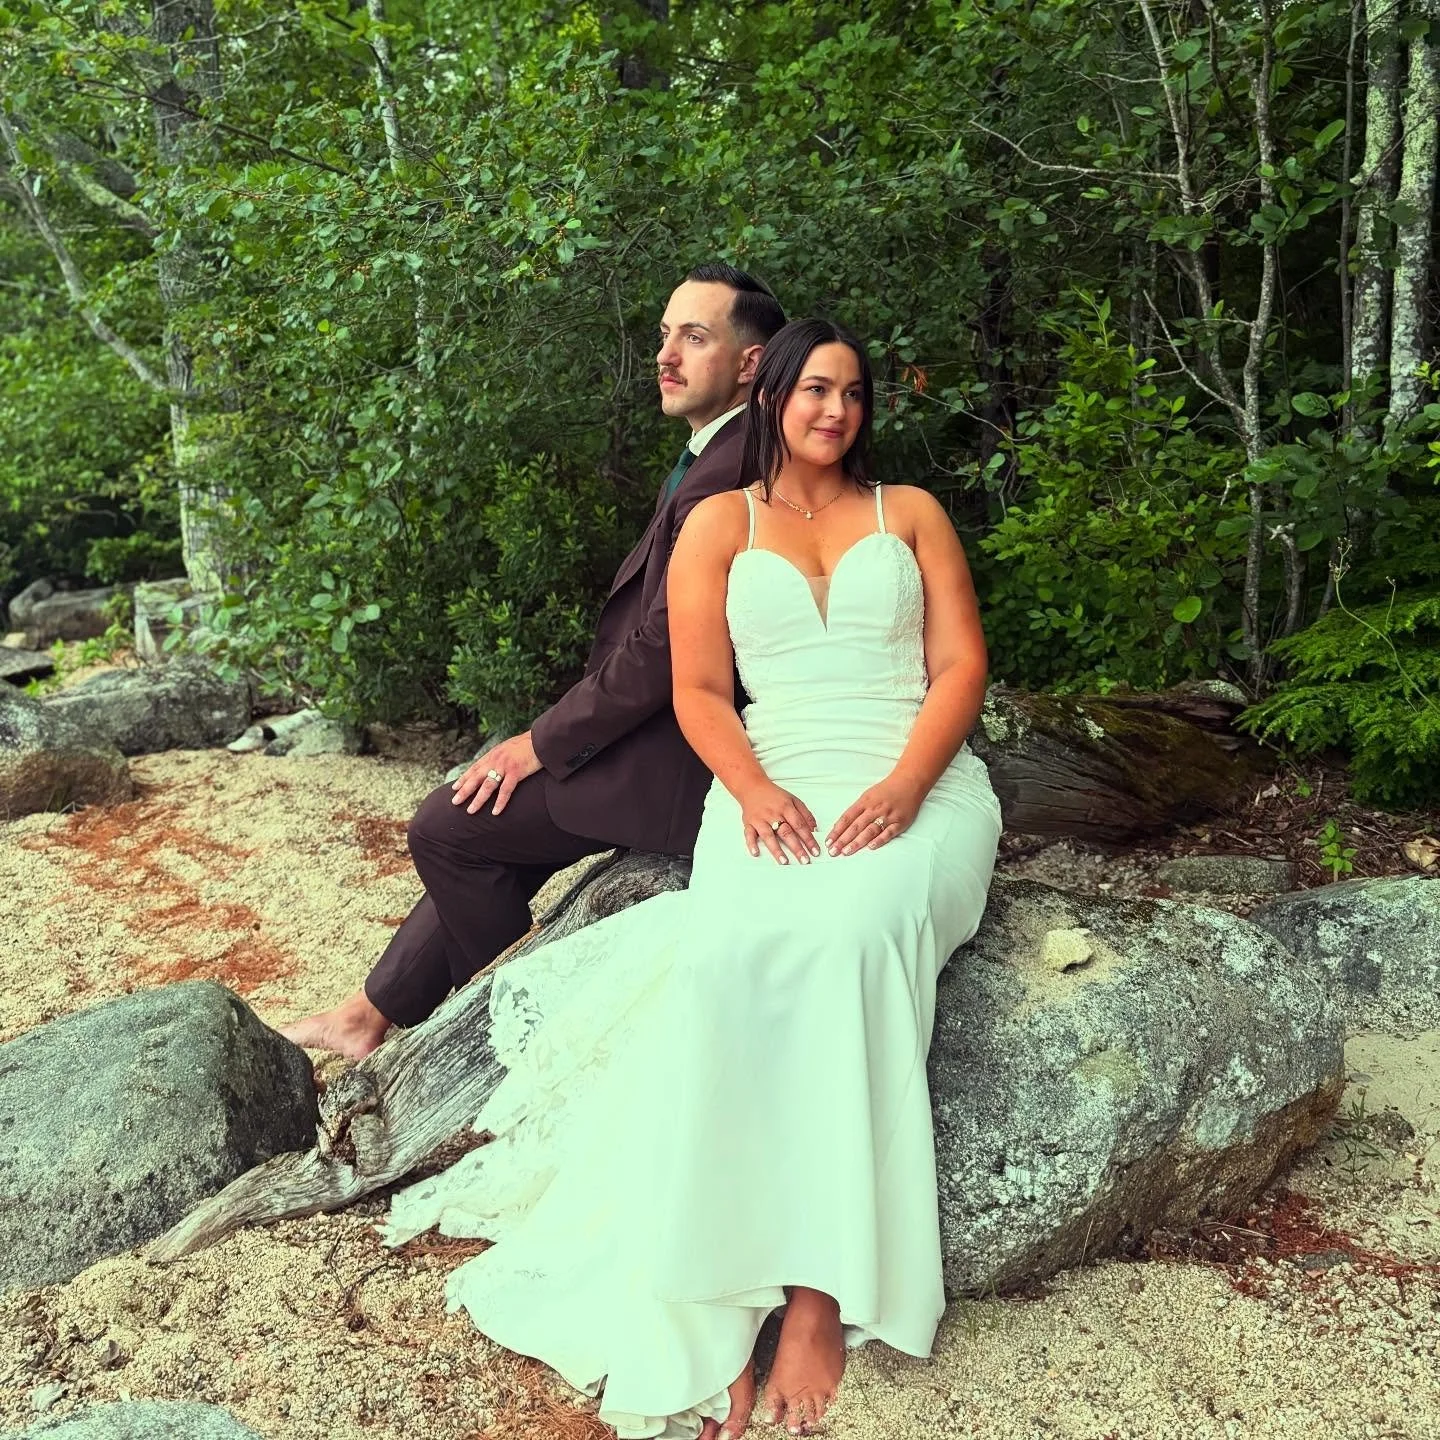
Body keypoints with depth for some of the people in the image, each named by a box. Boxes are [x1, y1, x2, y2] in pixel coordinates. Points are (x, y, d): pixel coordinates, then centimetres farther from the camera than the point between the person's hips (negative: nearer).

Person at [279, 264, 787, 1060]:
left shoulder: (725, 473, -21)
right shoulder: (713, 457, 13)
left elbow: (663, 646, -23)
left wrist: (544, 742, -13)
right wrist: (552, 733, 8)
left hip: (674, 757, -10)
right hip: (667, 730, 10)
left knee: (448, 825, -3)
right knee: (479, 827, 15)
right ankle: (371, 1013, 27)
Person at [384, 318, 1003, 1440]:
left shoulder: (910, 511, 18)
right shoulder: (720, 523, 16)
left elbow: (962, 664, 7)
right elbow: (699, 691, 7)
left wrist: (903, 788, -11)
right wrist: (755, 794, -13)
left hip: (915, 781, 0)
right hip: (775, 785, 0)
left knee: (849, 934, -36)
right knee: (733, 956, -34)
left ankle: (820, 1295, -30)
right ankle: (711, 1318, -32)